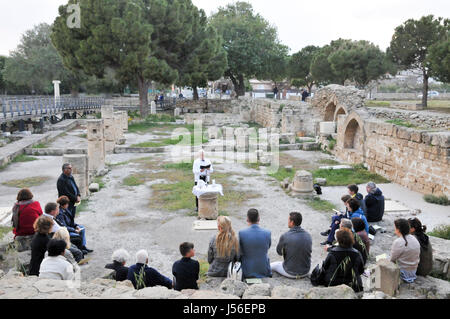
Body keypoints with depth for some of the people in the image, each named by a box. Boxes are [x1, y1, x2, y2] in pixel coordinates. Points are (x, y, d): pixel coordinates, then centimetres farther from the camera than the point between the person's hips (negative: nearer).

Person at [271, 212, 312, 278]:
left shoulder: (285, 236, -19)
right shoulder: (308, 236, -7)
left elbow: (279, 252, -1)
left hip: (290, 273, 0)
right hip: (306, 272, 1)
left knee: (272, 265, 24)